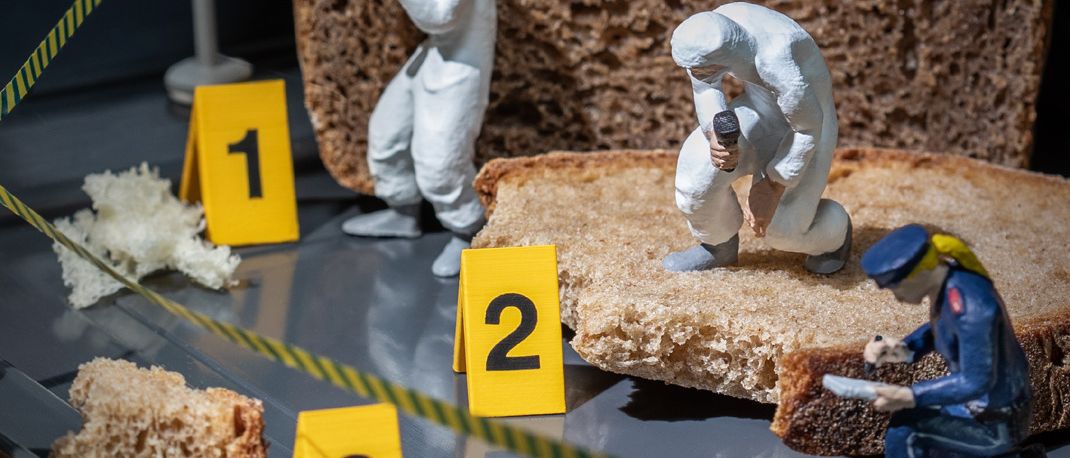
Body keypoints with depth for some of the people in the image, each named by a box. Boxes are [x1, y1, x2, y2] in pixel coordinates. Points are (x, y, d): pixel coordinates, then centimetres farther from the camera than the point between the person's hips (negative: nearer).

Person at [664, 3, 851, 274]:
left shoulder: (774, 61, -41)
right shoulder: (706, 34, -25)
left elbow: (809, 128, -27)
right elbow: (706, 91, -9)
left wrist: (771, 187, -23)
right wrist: (716, 137, -29)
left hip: (804, 118, -5)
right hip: (758, 107, 5)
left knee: (780, 225, -10)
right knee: (698, 167, -19)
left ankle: (833, 232, 24)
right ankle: (718, 245, 9)